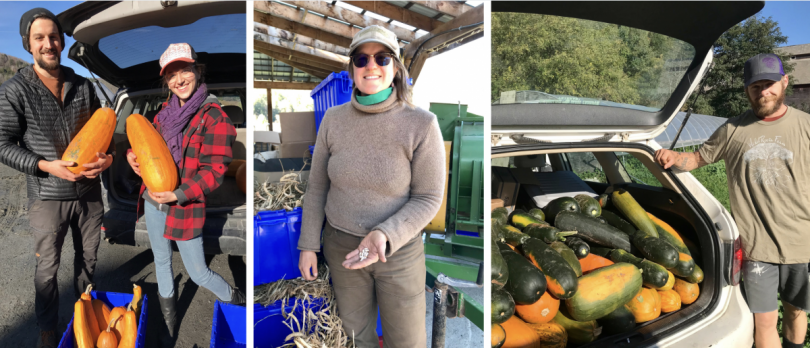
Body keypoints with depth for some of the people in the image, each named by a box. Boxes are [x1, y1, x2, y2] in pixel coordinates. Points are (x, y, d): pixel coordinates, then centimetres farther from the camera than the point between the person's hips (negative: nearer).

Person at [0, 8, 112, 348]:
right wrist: (46, 166, -20)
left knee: (88, 257, 19)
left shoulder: (83, 86, 3)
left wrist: (108, 156, -9)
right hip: (47, 196, -3)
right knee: (47, 268, 9)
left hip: (89, 192, 3)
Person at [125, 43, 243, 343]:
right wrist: (132, 153, -4)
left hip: (184, 207, -6)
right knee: (161, 261, 24)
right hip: (153, 201, 7)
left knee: (198, 273, 2)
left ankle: (235, 300, 31)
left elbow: (215, 170, -19)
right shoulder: (166, 111, 4)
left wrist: (178, 195, -25)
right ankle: (168, 314, 48)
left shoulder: (214, 117, -16)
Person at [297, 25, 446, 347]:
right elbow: (317, 186, 2)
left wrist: (384, 236, -25)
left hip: (399, 250, -2)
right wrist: (308, 245, 1)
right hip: (341, 246, 3)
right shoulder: (333, 119, -6)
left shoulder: (421, 124, -16)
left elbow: (428, 198, -13)